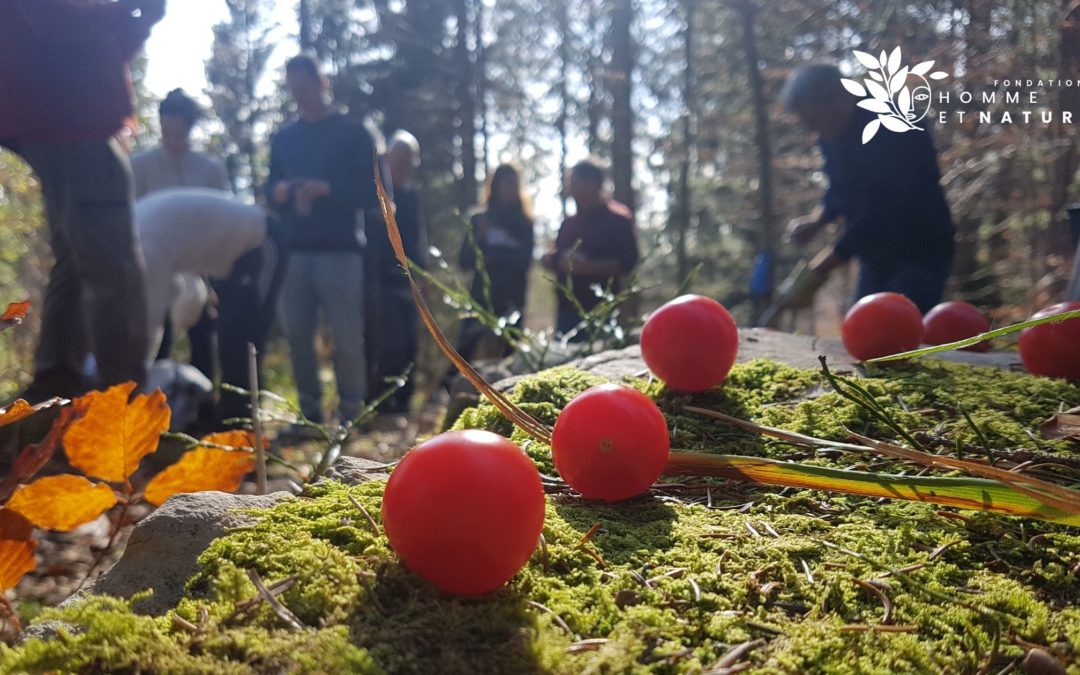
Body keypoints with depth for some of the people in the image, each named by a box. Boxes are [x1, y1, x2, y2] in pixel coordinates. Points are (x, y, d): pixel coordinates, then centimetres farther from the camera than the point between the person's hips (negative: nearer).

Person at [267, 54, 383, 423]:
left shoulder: (353, 133, 6)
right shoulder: (284, 138, 19)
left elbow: (373, 189, -1)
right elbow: (270, 185, 20)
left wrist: (328, 188, -17)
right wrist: (277, 191, -5)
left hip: (340, 251, -4)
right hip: (294, 250, 4)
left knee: (346, 338, -6)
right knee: (297, 335, 3)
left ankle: (351, 414, 1)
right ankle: (310, 412, 12)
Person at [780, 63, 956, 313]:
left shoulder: (893, 127, -23)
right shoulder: (833, 136, 2)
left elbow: (882, 207, -28)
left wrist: (824, 266, -26)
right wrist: (817, 220, -3)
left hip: (920, 253, -8)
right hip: (876, 255, 8)